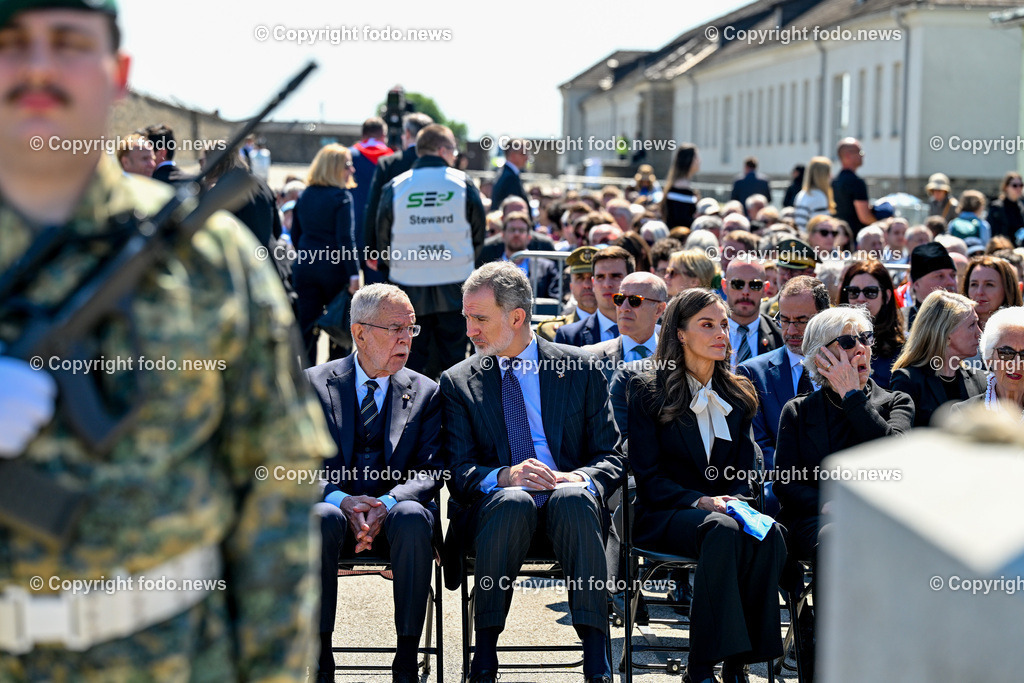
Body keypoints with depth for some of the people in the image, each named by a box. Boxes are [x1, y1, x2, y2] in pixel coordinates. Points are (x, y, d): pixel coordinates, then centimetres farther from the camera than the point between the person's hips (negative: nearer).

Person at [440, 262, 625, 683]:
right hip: (496, 506, 0)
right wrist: (505, 476, -19)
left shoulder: (579, 369, 10)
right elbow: (460, 472, 3)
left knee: (572, 498, -35)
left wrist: (580, 478, -16)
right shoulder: (457, 381, 11)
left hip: (569, 500, 0)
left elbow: (612, 458, 7)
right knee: (513, 500, -36)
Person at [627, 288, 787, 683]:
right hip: (662, 516, -4)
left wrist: (736, 500, -8)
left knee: (770, 534, -30)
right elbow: (647, 476, -5)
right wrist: (700, 501, -19)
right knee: (723, 531, -36)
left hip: (723, 509, 4)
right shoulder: (646, 391, 1)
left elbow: (745, 470, 15)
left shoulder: (737, 396, 16)